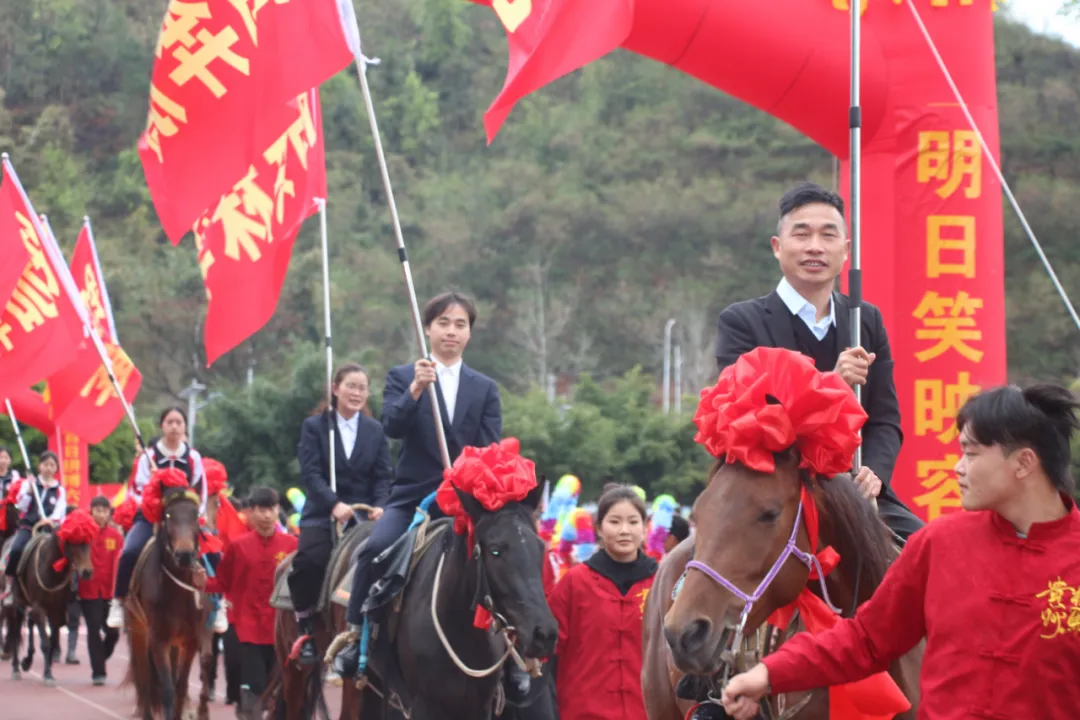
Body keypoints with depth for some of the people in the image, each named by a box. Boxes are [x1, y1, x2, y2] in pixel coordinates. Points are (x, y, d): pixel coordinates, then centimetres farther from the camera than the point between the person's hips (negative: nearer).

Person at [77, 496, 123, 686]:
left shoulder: (116, 535, 1)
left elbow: (119, 563, -1)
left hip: (109, 591, 2)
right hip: (88, 591, -2)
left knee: (113, 631, 4)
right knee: (94, 630, -2)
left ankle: (99, 661, 29)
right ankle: (97, 672, 5)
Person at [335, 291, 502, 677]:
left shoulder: (486, 389, 13)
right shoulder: (402, 377, 7)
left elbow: (491, 450, 4)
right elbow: (392, 426, -10)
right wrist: (415, 389, -27)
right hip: (413, 495, -2)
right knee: (375, 548, -26)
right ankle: (355, 637, -14)